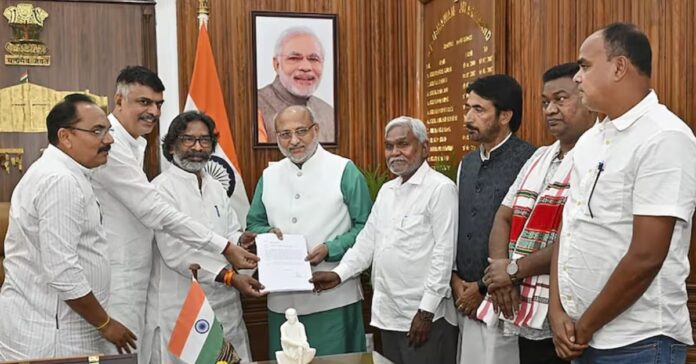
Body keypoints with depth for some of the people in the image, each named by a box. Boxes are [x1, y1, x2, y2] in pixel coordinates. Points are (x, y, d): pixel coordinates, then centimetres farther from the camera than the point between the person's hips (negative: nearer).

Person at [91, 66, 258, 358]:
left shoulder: (132, 144, 13)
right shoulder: (110, 146, -19)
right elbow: (154, 211, -23)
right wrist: (225, 248, -21)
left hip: (132, 276, 10)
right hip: (116, 281, -10)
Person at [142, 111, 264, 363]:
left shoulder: (216, 187, 13)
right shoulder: (162, 188, -10)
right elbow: (176, 252, -18)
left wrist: (242, 239, -10)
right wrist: (230, 276, -22)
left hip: (224, 304, 6)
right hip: (180, 310, -6)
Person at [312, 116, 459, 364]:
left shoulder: (440, 188, -10)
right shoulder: (386, 190, 14)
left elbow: (444, 253, -15)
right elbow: (368, 239, 14)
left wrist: (426, 311, -16)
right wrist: (339, 274, 0)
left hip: (423, 316, -7)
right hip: (388, 314, 7)